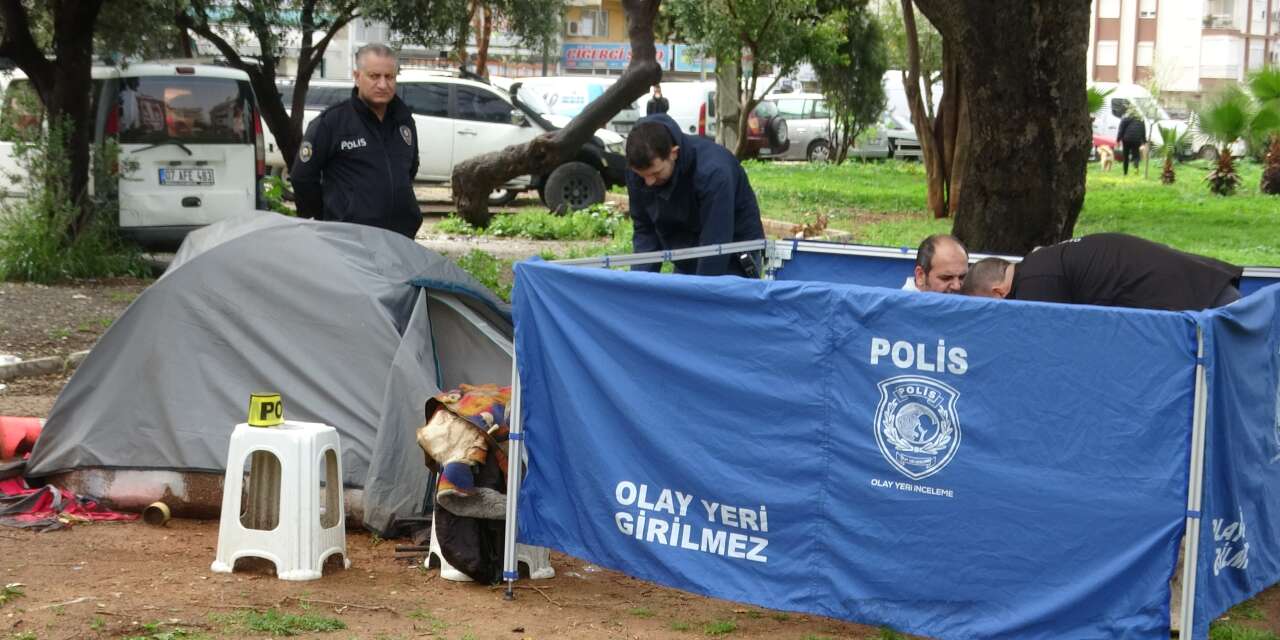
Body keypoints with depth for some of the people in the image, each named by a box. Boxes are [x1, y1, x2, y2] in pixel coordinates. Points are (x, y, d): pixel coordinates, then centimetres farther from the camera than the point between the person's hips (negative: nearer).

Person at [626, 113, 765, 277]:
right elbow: (644, 231, -2)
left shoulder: (712, 171, -32)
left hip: (732, 262, -5)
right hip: (685, 266, 6)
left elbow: (715, 245, -31)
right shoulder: (638, 170, -14)